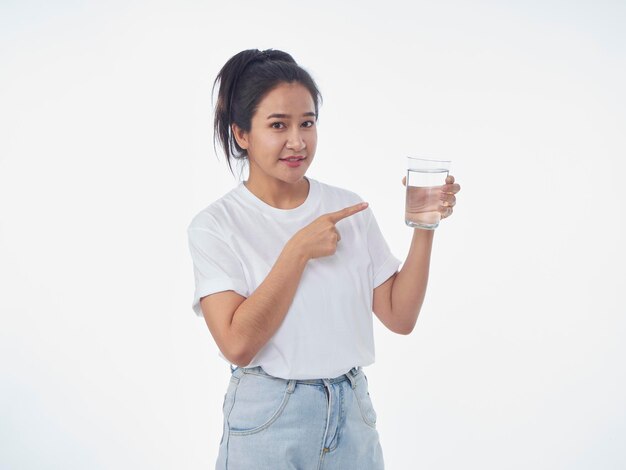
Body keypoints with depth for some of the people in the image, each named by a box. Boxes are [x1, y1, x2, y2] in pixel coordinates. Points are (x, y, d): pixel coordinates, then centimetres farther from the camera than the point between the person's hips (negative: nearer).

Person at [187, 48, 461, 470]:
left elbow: (400, 317, -1)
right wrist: (299, 249, -18)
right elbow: (238, 344, -19)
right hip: (268, 422, -3)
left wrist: (425, 228, -11)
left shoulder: (350, 209, 2)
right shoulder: (215, 225, -8)